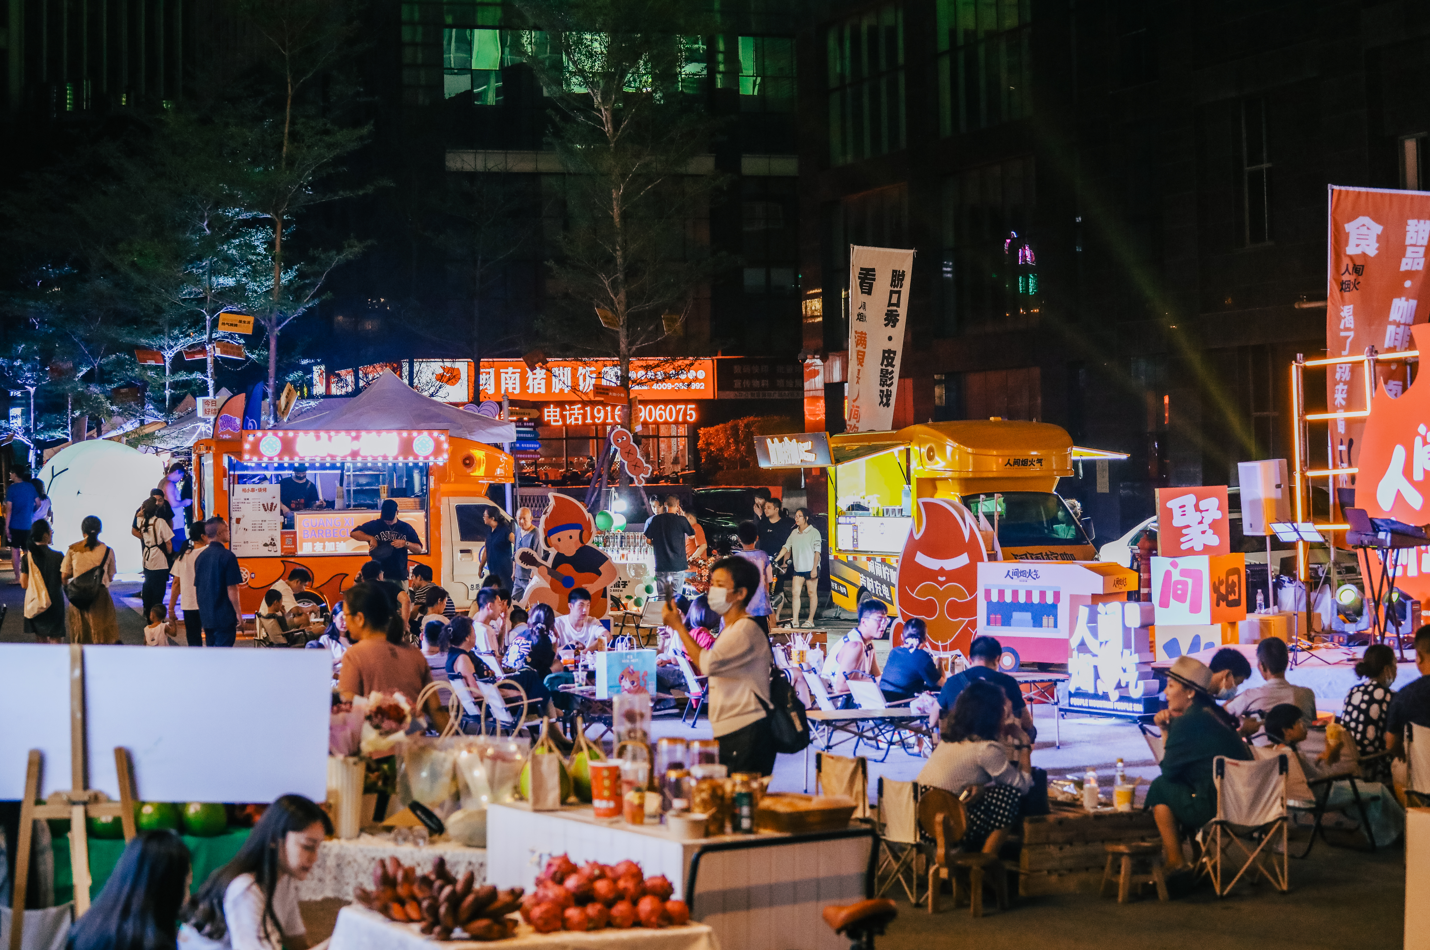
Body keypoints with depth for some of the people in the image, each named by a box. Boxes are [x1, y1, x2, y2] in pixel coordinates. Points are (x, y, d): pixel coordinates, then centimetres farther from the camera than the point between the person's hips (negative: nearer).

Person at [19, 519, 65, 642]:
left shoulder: (27, 557, -4)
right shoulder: (58, 557, -12)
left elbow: (24, 584, -2)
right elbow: (64, 582, -6)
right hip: (54, 603, -3)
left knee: (42, 641, 15)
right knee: (55, 641, 2)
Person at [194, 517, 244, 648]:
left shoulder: (201, 556, 7)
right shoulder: (227, 556, -15)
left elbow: (196, 587, 15)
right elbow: (231, 589, -17)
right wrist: (238, 612, -7)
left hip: (206, 616, 7)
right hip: (224, 615, -7)